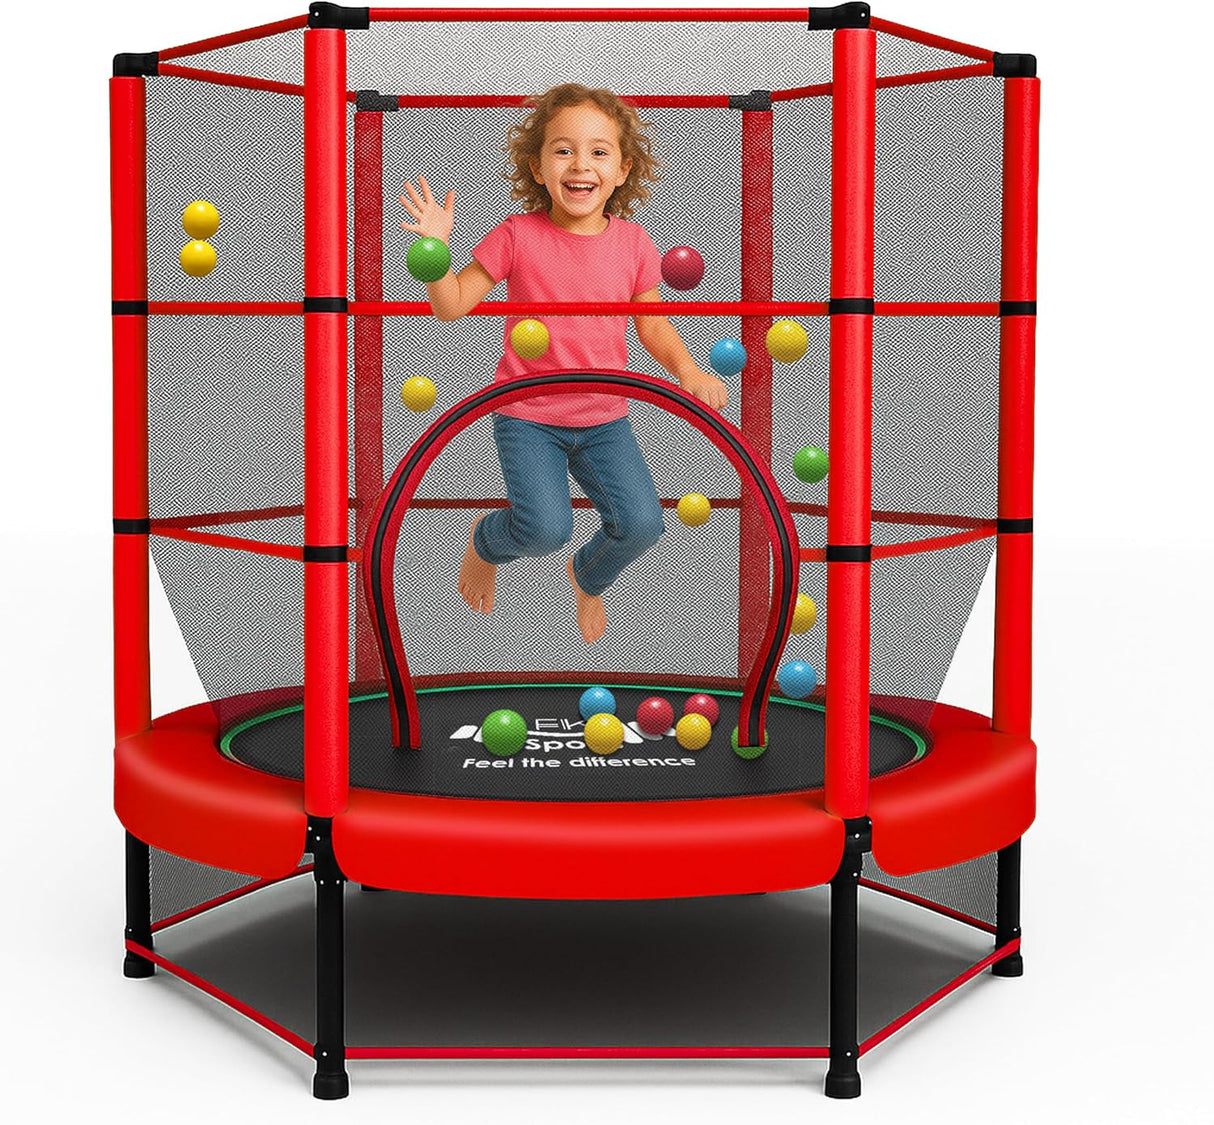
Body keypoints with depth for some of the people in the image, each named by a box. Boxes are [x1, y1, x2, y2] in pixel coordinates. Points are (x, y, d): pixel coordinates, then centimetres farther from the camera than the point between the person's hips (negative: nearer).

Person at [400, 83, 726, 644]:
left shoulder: (633, 244, -1)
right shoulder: (518, 237, -9)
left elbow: (653, 326, 8)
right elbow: (451, 306, -5)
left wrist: (687, 369, -10)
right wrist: (434, 249, -23)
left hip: (604, 417, 3)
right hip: (527, 414, -3)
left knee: (640, 523, -13)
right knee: (545, 527, -23)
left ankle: (587, 577, 25)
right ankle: (484, 541, 17)